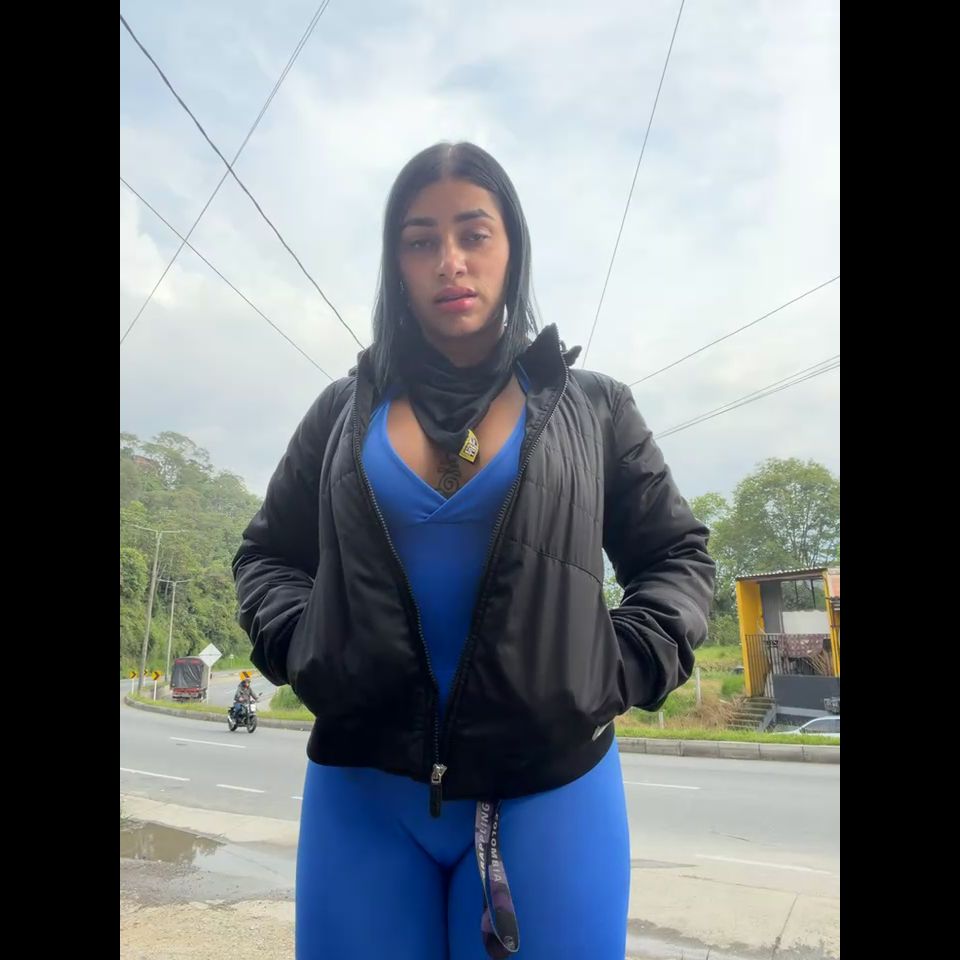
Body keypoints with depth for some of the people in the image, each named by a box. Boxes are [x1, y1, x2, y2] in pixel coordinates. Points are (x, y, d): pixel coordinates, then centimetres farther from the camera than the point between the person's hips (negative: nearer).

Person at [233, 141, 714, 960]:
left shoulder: (591, 407, 5)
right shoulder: (347, 410, 8)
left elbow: (679, 555, 9)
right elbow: (266, 554, 15)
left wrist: (624, 667, -7)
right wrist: (297, 645, -3)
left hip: (551, 788, -1)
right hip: (363, 787, 2)